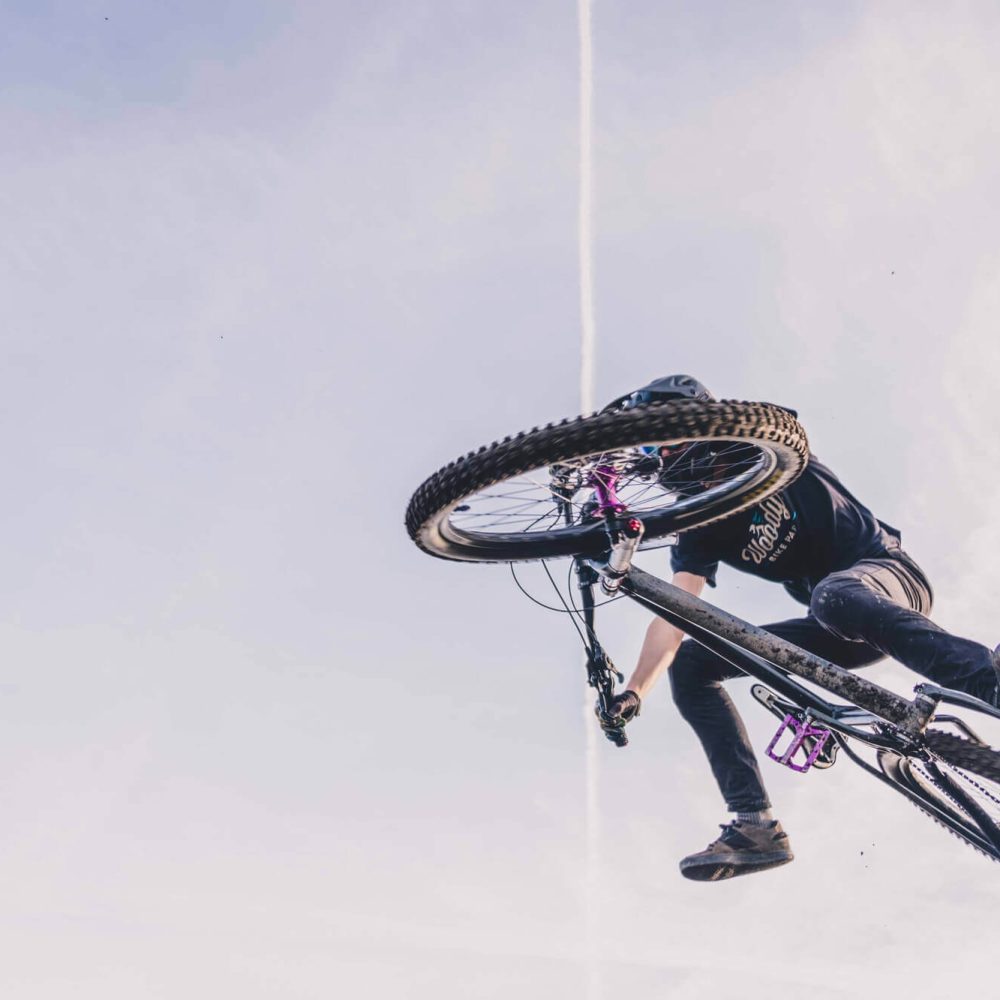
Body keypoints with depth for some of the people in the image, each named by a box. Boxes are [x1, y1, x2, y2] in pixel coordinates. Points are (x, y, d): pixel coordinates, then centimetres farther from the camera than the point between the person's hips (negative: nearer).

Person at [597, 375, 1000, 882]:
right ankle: (754, 826, -12)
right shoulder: (700, 529, 1)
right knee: (691, 664, -6)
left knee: (835, 596, -42)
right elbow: (672, 618, -8)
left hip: (887, 574, -6)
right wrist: (633, 691, -23)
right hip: (835, 632, 6)